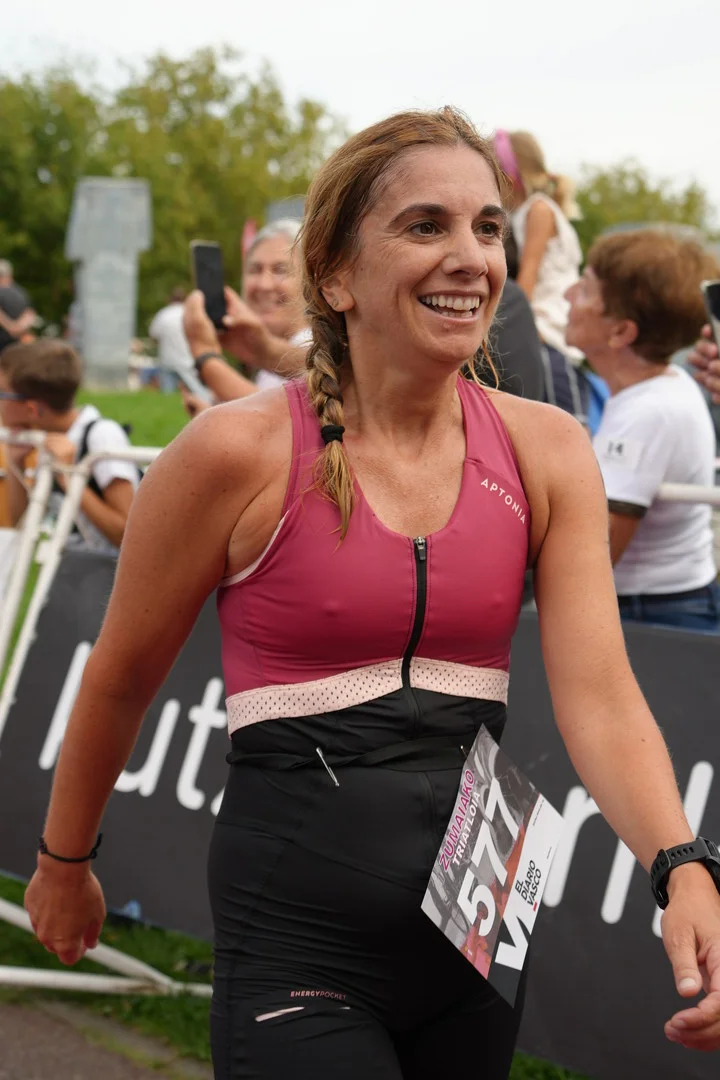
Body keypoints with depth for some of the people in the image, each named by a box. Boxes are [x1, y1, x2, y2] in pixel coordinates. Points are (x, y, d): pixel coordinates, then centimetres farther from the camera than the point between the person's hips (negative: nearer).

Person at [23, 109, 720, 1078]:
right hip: (298, 937, -4)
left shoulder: (546, 452, -1)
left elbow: (600, 697, -9)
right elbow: (119, 680, 2)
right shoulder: (242, 453, -11)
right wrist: (63, 863, 14)